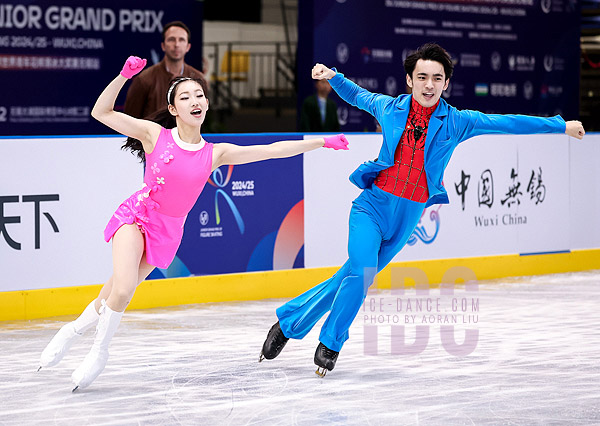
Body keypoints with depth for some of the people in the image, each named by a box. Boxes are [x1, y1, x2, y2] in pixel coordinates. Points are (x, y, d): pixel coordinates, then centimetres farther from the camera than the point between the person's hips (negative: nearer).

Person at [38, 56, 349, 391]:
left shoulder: (215, 153, -3)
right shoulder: (155, 135, -8)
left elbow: (273, 150, -4)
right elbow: (101, 112, -10)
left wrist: (323, 142, -6)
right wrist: (125, 75, -22)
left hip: (167, 232, 3)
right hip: (136, 215, -3)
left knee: (118, 295, 3)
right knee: (122, 290, -19)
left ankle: (76, 329, 30)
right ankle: (100, 350, 6)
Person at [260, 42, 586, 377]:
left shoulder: (456, 122, -4)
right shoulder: (390, 108, -2)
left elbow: (507, 123, -3)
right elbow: (357, 95, 18)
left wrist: (561, 126, -2)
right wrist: (332, 76, 3)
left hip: (408, 217, 2)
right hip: (373, 203, -1)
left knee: (354, 278, 4)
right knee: (362, 270, -20)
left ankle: (290, 319, 21)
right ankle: (331, 342, 1)